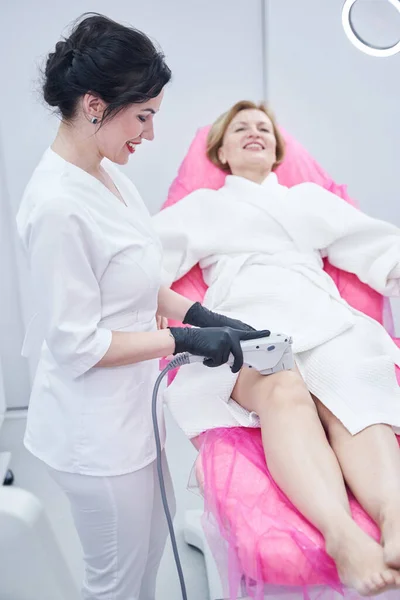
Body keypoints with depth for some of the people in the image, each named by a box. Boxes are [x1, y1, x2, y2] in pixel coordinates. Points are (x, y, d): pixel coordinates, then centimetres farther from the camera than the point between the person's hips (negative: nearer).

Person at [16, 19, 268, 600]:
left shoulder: (108, 173, 1)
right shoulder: (57, 205, -26)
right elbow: (76, 344, -22)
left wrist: (201, 315, 1)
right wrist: (184, 340, -20)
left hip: (132, 406, 8)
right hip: (96, 427, -8)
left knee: (152, 547, 29)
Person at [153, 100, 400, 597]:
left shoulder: (311, 198, 34)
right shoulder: (200, 207, 31)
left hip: (322, 318, 2)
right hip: (244, 320, -2)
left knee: (354, 398, -31)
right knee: (283, 390, -36)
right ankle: (340, 534, -50)